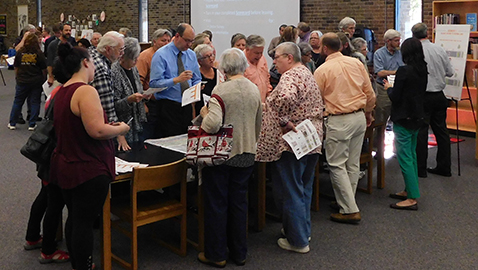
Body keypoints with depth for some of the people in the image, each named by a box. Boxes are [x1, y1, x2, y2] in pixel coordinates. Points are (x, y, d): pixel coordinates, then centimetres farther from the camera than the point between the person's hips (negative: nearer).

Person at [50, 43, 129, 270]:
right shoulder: (86, 91, -20)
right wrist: (120, 129, -9)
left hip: (65, 166, 9)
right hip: (88, 170, -9)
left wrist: (109, 126, 17)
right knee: (85, 222, 1)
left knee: (74, 218, 20)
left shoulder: (61, 92, 9)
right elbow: (97, 131, -28)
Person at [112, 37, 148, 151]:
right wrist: (129, 99, -29)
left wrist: (144, 96, 2)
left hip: (138, 125, 8)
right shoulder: (114, 72, -15)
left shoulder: (134, 69, 9)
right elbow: (112, 105, -16)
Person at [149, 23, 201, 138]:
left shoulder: (191, 55, 13)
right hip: (168, 107, -5)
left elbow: (197, 79, 19)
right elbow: (154, 83, -14)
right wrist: (177, 80, -25)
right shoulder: (161, 55, -6)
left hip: (188, 106, 5)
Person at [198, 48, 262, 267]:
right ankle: (239, 253, 25)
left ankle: (216, 254, 17)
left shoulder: (221, 89, -17)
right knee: (239, 203, 15)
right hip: (247, 154, 6)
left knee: (216, 204, 7)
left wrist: (204, 113, -7)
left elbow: (213, 124, -28)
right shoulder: (255, 89, 4)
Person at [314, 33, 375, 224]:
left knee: (337, 165, 0)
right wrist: (368, 113, 24)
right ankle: (346, 202, 26)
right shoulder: (356, 63, 5)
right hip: (359, 117, 7)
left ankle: (350, 211, -1)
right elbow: (369, 92, 9)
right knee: (353, 164, 14)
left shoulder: (322, 70, -9)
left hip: (339, 121, -6)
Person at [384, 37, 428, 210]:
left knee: (405, 157, -4)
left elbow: (395, 97, -17)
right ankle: (410, 190, 28)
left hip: (403, 119, -9)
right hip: (417, 117, 9)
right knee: (411, 155, 18)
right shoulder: (423, 70, 5)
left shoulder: (404, 71, -19)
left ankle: (412, 199, -2)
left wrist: (389, 88, 4)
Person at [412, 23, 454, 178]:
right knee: (441, 131, 11)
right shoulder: (440, 50, 2)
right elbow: (450, 73, 10)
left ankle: (420, 169, 7)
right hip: (439, 96, 5)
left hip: (422, 97, -5)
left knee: (421, 132, 2)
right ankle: (444, 167, 18)